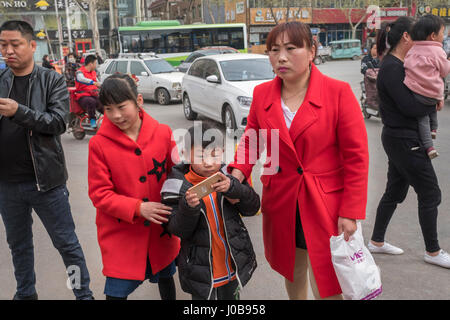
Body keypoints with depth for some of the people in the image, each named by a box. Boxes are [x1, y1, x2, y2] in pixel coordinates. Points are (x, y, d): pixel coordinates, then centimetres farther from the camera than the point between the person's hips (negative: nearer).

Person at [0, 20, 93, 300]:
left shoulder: (52, 81, -4)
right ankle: (26, 293, 39)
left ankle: (84, 293, 23)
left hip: (45, 181, -4)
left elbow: (59, 122, -15)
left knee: (67, 243, 7)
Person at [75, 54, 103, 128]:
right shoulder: (80, 72, -5)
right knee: (91, 101, -38)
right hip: (83, 96, -6)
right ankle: (92, 120, -21)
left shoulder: (93, 72, 19)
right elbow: (81, 79, -29)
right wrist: (93, 82, -43)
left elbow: (97, 83, 30)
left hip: (94, 95, 6)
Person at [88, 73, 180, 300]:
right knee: (117, 292, 5)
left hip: (160, 230, 3)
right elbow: (100, 194, -12)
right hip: (120, 235, -2)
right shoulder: (99, 144, -13)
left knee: (165, 278, 23)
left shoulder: (163, 133, -7)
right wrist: (138, 208, -23)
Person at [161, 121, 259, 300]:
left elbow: (252, 208, -10)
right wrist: (188, 208, -33)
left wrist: (233, 188, -28)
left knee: (231, 296, 24)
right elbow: (178, 230, -14)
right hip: (201, 270, -3)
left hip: (235, 264, 3)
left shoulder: (228, 176, -5)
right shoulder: (179, 186, -13)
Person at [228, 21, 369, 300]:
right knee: (292, 270, 22)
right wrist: (238, 172, -10)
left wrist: (350, 212, -13)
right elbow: (252, 138, 10)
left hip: (325, 205, -4)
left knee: (326, 287, 3)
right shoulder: (262, 94, 0)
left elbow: (357, 156, -11)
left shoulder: (339, 92, -13)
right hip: (281, 202, 4)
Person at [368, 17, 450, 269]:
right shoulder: (392, 68, -20)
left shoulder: (396, 65, 12)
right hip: (404, 141, -10)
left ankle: (377, 241, 30)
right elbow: (410, 107, -24)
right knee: (430, 193, 2)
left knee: (395, 191, 18)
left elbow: (412, 96, 13)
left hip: (399, 139, 10)